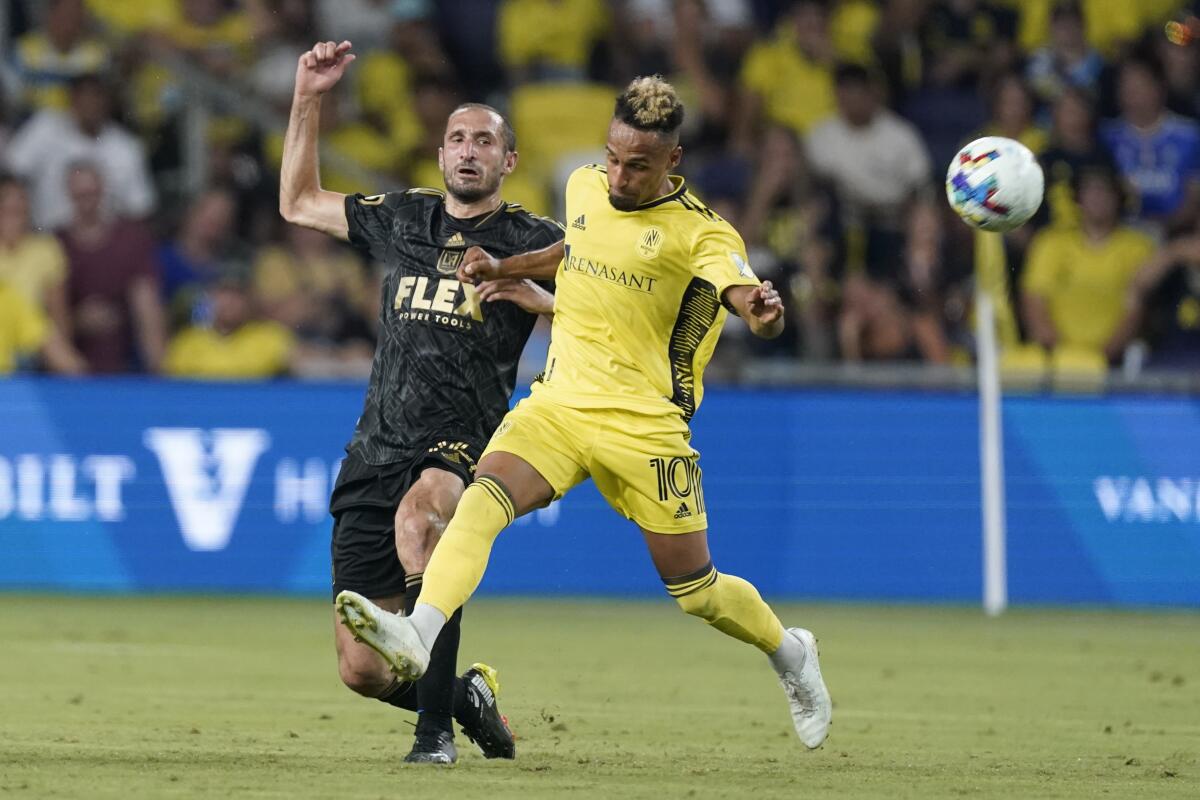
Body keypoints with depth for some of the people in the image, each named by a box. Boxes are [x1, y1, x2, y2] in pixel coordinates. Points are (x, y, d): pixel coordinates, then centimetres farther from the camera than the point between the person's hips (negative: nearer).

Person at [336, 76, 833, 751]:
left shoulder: (701, 233, -10)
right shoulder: (585, 188, 7)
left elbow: (749, 302, -27)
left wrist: (764, 312, -49)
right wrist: (504, 269, 23)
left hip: (645, 426, -4)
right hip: (558, 403, 4)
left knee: (695, 589, 5)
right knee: (482, 502, -25)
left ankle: (791, 654, 34)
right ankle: (417, 637, -42)